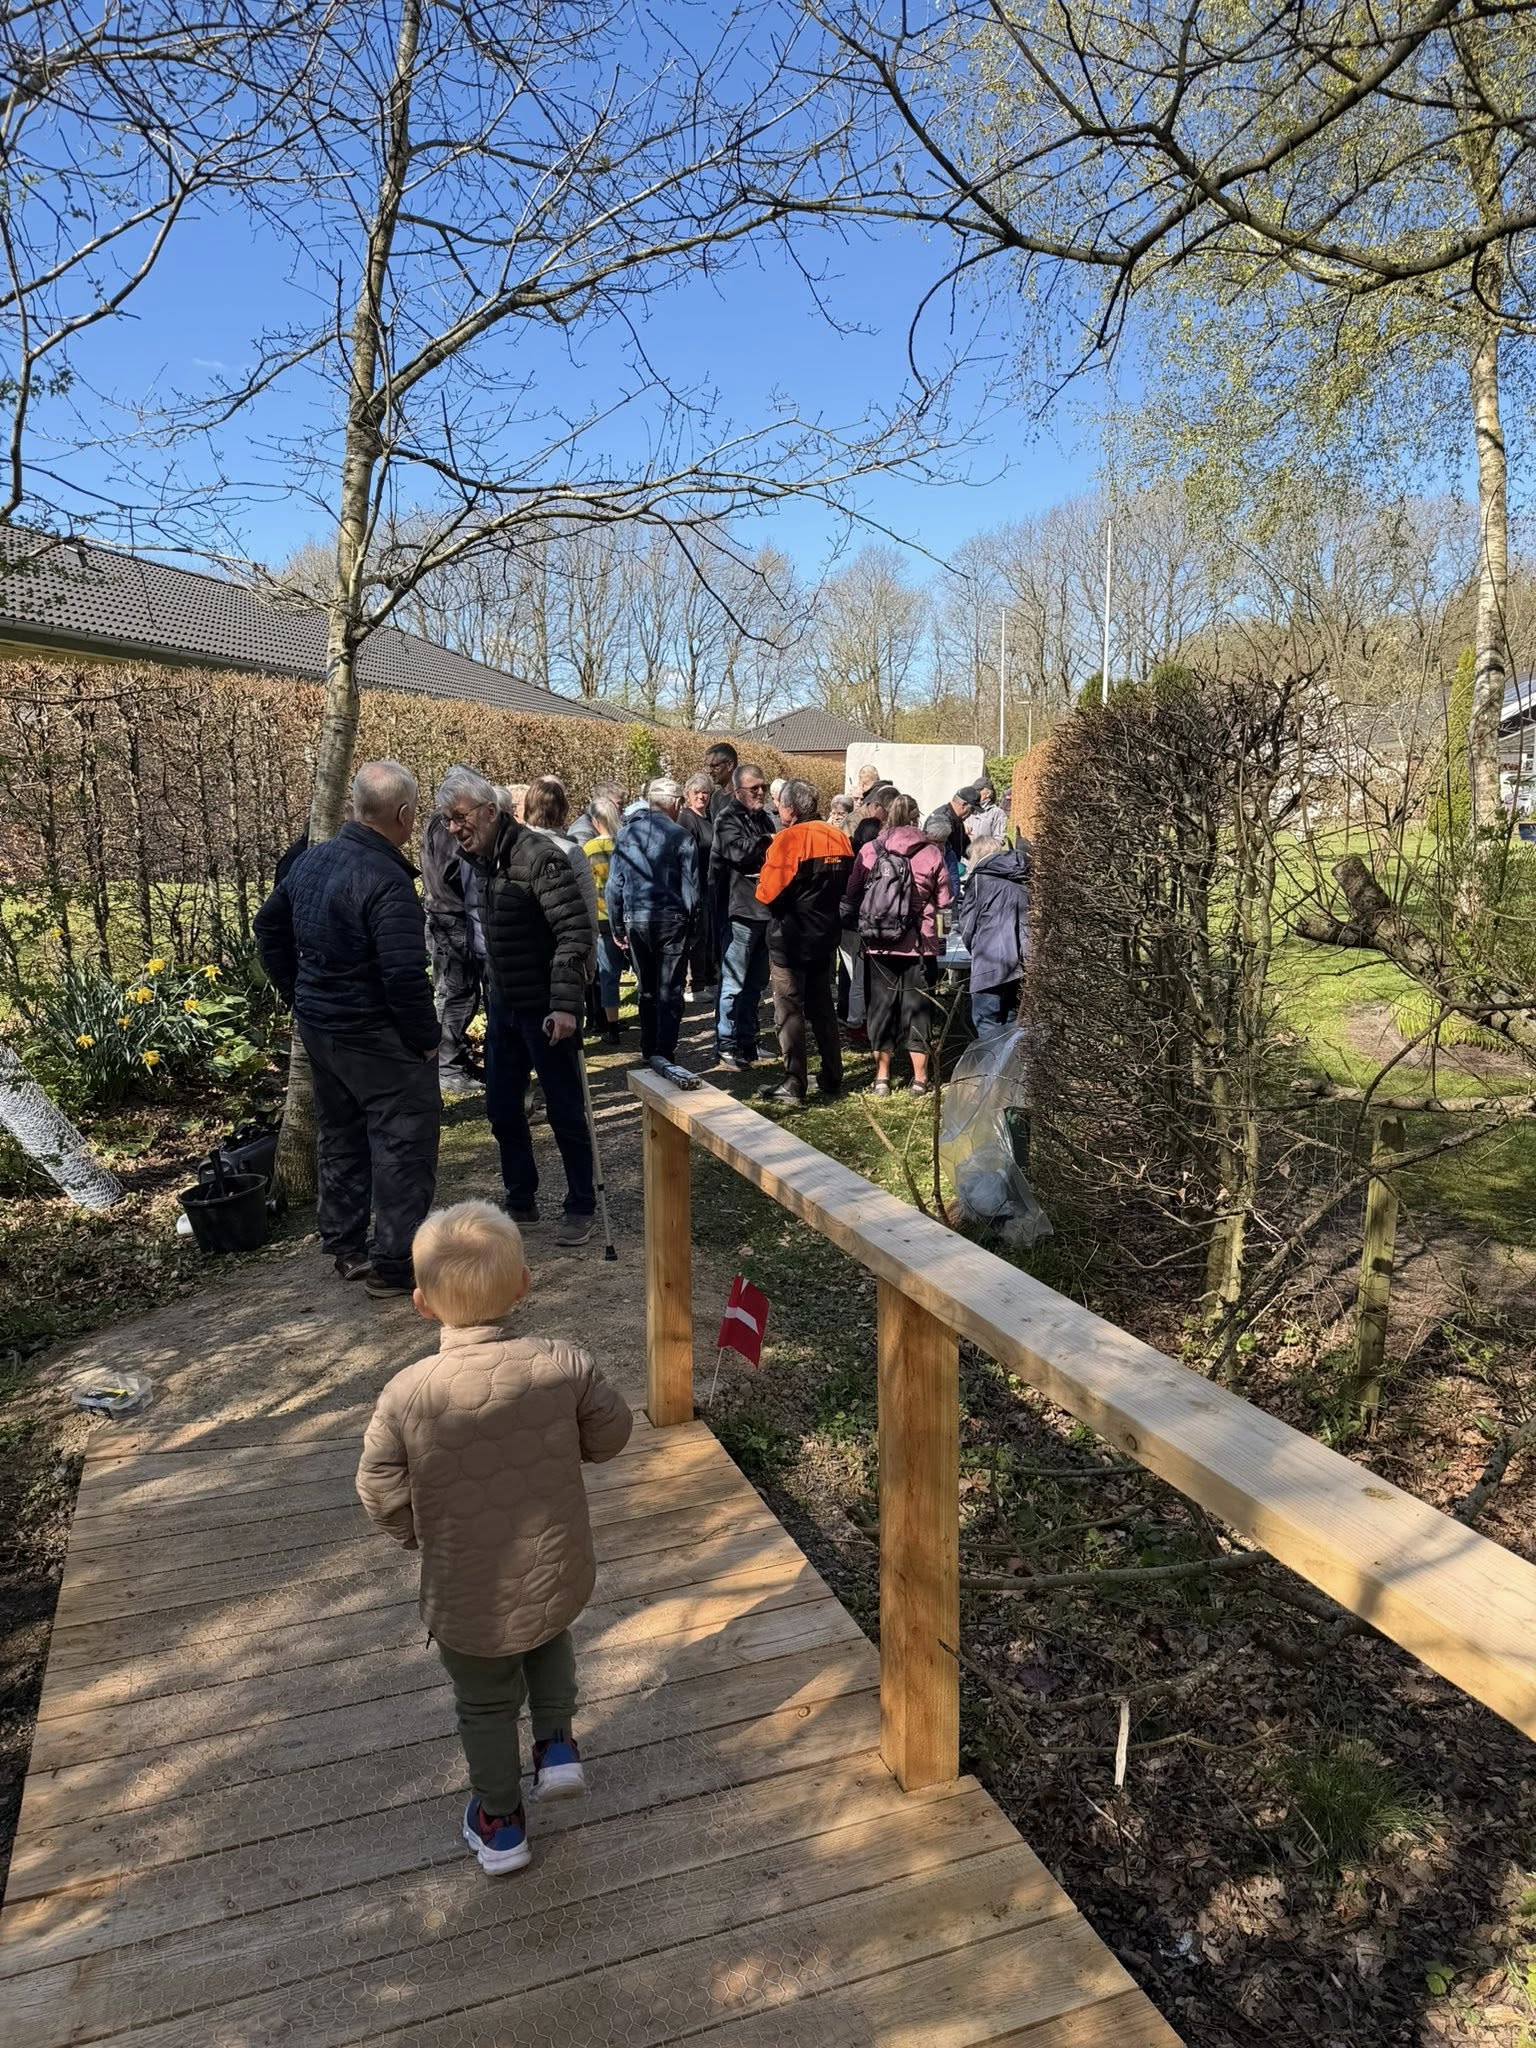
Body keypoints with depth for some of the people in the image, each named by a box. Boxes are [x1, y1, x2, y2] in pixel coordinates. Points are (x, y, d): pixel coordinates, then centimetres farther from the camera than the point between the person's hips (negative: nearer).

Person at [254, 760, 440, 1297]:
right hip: (375, 1036, -9)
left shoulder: (312, 860, 5)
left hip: (317, 1025, 9)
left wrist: (298, 996, 21)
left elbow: (269, 925, 18)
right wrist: (426, 1039, -15)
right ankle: (393, 1263, 6)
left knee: (339, 1136, 20)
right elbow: (404, 975, -29)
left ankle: (345, 1248, 32)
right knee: (404, 1144, 1)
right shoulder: (386, 882, -24)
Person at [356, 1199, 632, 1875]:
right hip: (557, 1578, 2)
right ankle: (555, 1742, 35)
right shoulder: (564, 1365, -21)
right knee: (549, 1640, 37)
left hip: (467, 1601, -1)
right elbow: (610, 1435, -6)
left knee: (485, 1705, 25)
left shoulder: (405, 1394, -23)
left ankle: (499, 1823, 42)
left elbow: (381, 1497, -11)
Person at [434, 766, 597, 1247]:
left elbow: (575, 932, -23)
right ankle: (521, 1201, 31)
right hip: (500, 1004, 8)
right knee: (502, 1109, 15)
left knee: (565, 1111, 3)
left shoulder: (537, 857, -20)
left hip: (545, 1008, -8)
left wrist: (565, 1004, -28)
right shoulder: (466, 862, 5)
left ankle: (582, 1208, 18)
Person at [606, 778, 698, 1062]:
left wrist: (617, 926, 11)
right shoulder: (681, 837, -8)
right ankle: (664, 1053, -3)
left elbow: (614, 886, 5)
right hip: (671, 921, -4)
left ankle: (648, 1049, 22)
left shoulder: (627, 834, 3)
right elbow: (691, 888, -6)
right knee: (669, 992, 2)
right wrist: (691, 923, 7)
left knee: (647, 989, 17)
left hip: (636, 920, 4)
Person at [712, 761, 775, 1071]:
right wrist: (769, 842, -10)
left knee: (756, 982, 14)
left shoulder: (764, 819, 19)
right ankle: (726, 1048, -1)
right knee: (733, 983, -5)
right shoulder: (728, 819, -6)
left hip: (765, 909, 8)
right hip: (741, 910, -8)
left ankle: (747, 1042, 23)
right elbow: (739, 851, -24)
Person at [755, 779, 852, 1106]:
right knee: (823, 1007, 17)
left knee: (789, 1012, 0)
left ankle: (794, 1086, 0)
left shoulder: (789, 840, -17)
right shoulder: (837, 838, 3)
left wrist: (762, 883, 1)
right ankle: (832, 1078, 24)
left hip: (790, 940, -7)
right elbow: (847, 886, 12)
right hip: (826, 936, 7)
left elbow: (767, 894, -18)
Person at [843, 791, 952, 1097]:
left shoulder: (869, 851, -4)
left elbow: (852, 894, 1)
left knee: (881, 1003, 11)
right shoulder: (932, 853, -7)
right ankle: (920, 1078, 14)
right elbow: (944, 900, -4)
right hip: (918, 944, -1)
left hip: (878, 945, 1)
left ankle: (882, 1076, 15)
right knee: (917, 1005, 9)